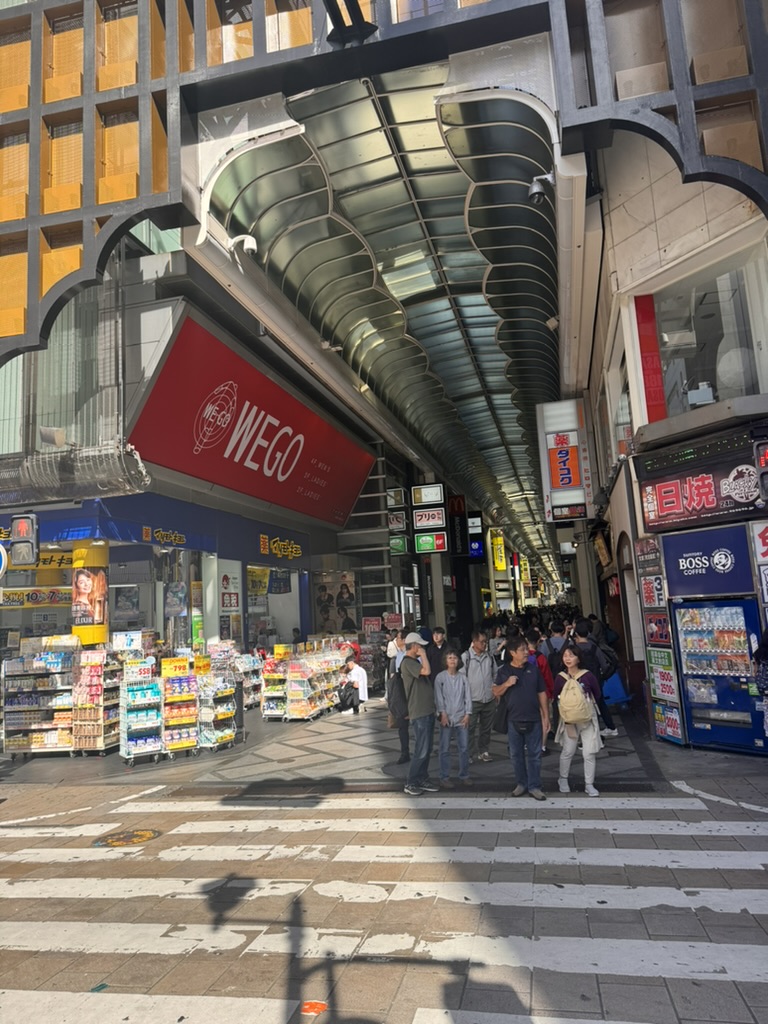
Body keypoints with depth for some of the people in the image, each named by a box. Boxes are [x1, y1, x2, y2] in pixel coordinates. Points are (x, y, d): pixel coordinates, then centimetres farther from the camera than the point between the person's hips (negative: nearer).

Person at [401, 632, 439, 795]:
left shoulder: (415, 661, 16)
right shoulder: (407, 662, -15)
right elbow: (426, 671, -29)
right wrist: (423, 655, -18)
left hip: (428, 711, 10)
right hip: (419, 713, -10)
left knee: (427, 749, 13)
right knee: (421, 750, -5)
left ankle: (423, 779, 22)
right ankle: (411, 784, 4)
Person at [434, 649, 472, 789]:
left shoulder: (463, 677, 5)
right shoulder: (440, 677, -2)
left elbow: (468, 696, 5)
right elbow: (439, 697, -5)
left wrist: (467, 714, -2)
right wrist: (443, 713, -12)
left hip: (462, 717, 3)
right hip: (446, 717, -3)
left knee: (464, 747, 8)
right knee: (445, 749, 2)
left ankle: (464, 775, 21)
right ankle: (445, 778, 10)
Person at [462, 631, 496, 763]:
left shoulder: (489, 657, 4)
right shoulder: (466, 657, -11)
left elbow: (495, 674, 15)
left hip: (489, 700, 5)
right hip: (473, 700, -5)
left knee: (486, 728, 15)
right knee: (470, 729, 1)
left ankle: (483, 751, 28)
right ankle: (469, 754, 10)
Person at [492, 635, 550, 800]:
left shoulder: (533, 669, 0)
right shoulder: (504, 671, -1)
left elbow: (542, 693, 4)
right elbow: (496, 692, 2)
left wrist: (546, 717, 1)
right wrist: (506, 684, -18)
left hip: (533, 719, 0)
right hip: (513, 720, 0)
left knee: (534, 754, 5)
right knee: (516, 754, 10)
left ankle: (534, 786, 14)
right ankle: (521, 783, 25)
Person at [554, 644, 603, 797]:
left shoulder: (587, 676, -10)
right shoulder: (560, 678, -6)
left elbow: (597, 694, 3)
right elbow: (556, 698, 4)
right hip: (569, 719, 1)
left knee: (589, 753, 2)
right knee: (568, 752, 11)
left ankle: (589, 785, 16)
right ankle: (563, 780, 32)